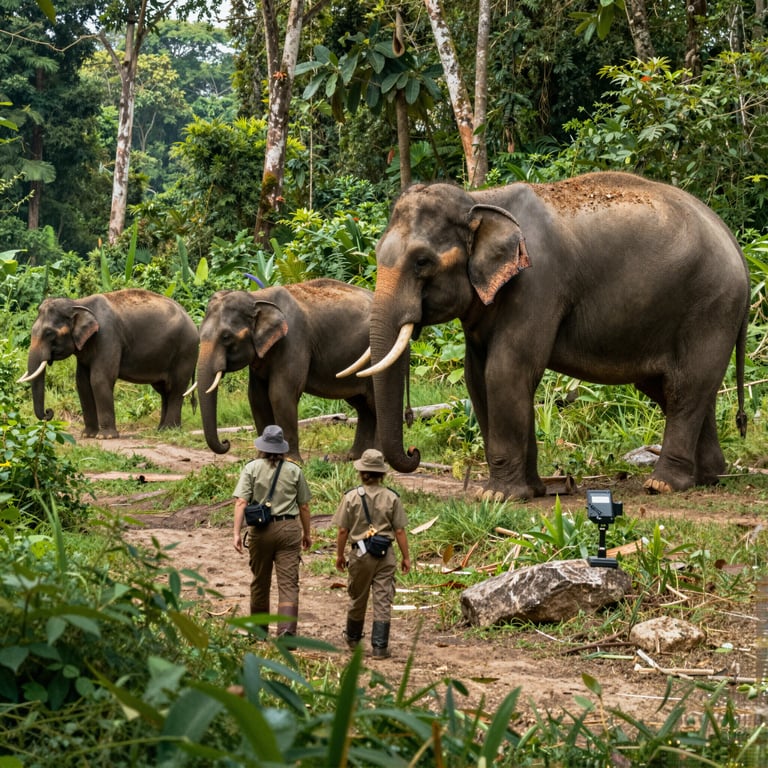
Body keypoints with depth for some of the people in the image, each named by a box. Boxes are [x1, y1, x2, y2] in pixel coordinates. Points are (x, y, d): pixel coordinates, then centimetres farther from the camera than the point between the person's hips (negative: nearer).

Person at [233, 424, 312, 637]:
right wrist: (306, 533, 20)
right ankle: (287, 629, -20)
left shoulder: (252, 468, 0)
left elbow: (241, 502, -9)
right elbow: (304, 506, 8)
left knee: (260, 581, 15)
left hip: (261, 530, 0)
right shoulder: (294, 470, 4)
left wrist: (237, 532, -11)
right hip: (289, 529, 0)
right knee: (288, 583, -3)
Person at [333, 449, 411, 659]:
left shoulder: (351, 497, -7)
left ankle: (353, 639, 37)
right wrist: (406, 557, 5)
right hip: (385, 554, -1)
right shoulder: (392, 498, -6)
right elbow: (399, 531, -4)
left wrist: (340, 555, 10)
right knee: (383, 601, 3)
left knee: (357, 598, 18)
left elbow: (343, 531, -4)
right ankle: (379, 647, 1)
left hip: (360, 553, 1)